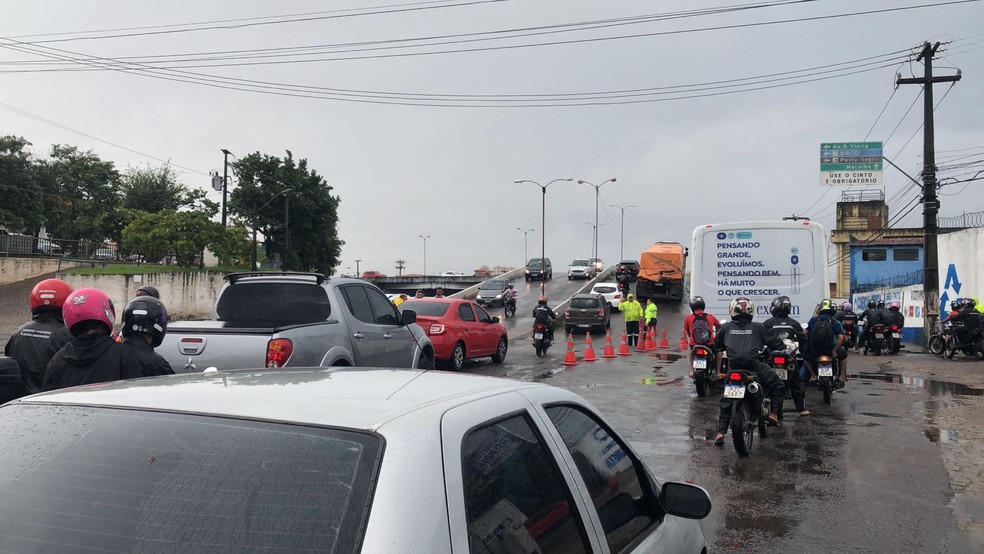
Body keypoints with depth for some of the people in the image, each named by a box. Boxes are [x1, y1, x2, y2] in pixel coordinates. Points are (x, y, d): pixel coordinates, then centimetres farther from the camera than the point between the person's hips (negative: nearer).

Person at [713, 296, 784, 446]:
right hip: (754, 365, -2)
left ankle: (721, 432, 9)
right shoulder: (757, 327, 11)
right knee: (776, 384, 24)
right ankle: (773, 413, 15)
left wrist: (719, 371, 35)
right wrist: (785, 346, 36)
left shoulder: (726, 327, 15)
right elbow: (776, 344, 15)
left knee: (726, 400, 14)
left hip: (733, 367, 2)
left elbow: (718, 350, 22)